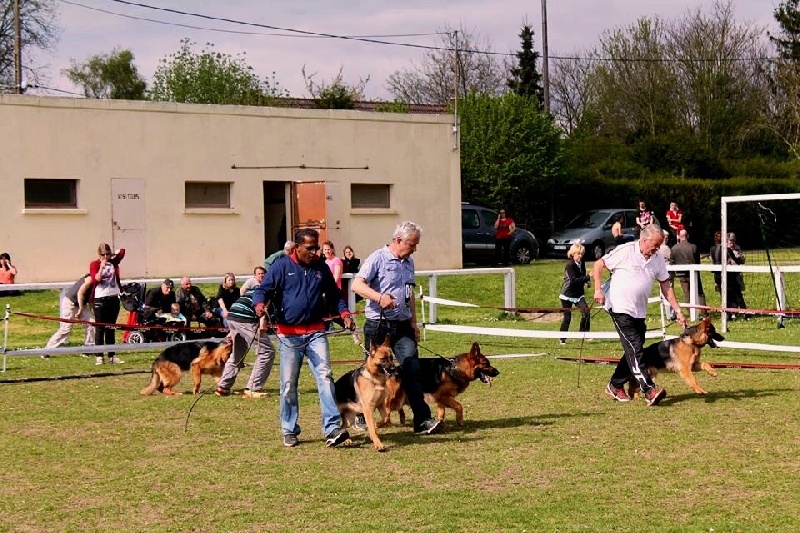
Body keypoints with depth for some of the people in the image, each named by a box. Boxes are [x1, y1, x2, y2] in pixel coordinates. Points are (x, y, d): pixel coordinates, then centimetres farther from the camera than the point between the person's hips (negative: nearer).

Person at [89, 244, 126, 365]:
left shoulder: (113, 262, 8)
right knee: (100, 328, -4)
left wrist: (112, 256, 3)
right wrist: (102, 267, -24)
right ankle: (99, 356, -5)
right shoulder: (94, 264, -3)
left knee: (111, 328, 9)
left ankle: (112, 355, 10)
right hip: (99, 299, -4)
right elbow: (96, 279, -15)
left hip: (114, 298, 4)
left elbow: (122, 251, 3)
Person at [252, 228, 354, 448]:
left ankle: (332, 429, -17)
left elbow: (334, 295, 21)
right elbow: (262, 290, -2)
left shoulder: (321, 268, 12)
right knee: (288, 384, 3)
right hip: (289, 334, -2)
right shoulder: (281, 267, 0)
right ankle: (289, 431, 15)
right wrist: (259, 304, -24)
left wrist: (344, 313, 5)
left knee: (325, 376, -12)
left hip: (316, 332, 2)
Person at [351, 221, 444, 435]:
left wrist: (413, 322, 18)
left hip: (402, 326, 5)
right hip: (379, 326, -5)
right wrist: (379, 297, -33)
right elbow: (357, 285, -19)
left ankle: (422, 420, -10)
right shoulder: (378, 258, -8)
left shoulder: (408, 262, 15)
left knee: (412, 369, -7)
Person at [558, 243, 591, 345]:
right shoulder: (570, 264, -18)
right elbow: (573, 280, -27)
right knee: (567, 317, -1)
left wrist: (586, 281, -2)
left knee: (586, 311, -13)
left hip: (578, 294, 6)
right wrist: (587, 278, -33)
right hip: (567, 295, -6)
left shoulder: (582, 263, 4)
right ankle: (562, 339, 11)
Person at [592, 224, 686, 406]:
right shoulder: (625, 251, -12)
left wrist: (678, 311, 5)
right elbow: (598, 265, -6)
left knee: (634, 351, 10)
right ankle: (649, 390, -20)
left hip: (639, 311, 7)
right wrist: (598, 289, -17)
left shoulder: (658, 259, 4)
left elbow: (666, 287, 9)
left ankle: (615, 386, 24)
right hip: (620, 308, -7)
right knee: (635, 349, -14)